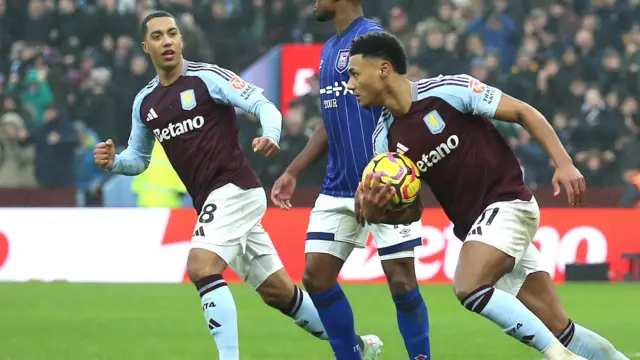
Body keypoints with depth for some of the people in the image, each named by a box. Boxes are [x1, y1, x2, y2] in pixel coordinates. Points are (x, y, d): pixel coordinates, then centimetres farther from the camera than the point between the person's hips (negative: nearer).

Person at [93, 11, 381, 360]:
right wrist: (114, 161, -1)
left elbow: (263, 105, -15)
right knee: (277, 290, 10)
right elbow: (138, 158, 21)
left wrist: (270, 136, -36)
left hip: (233, 188, -7)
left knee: (201, 268, -24)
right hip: (211, 201, 7)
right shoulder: (144, 102, 12)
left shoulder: (207, 77, -8)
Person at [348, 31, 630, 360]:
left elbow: (524, 113, -8)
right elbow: (411, 211, 8)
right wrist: (373, 212, -14)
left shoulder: (448, 90, -14)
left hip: (507, 204, -6)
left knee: (469, 287, -28)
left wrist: (564, 163, -16)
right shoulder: (385, 140, 4)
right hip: (472, 226, 6)